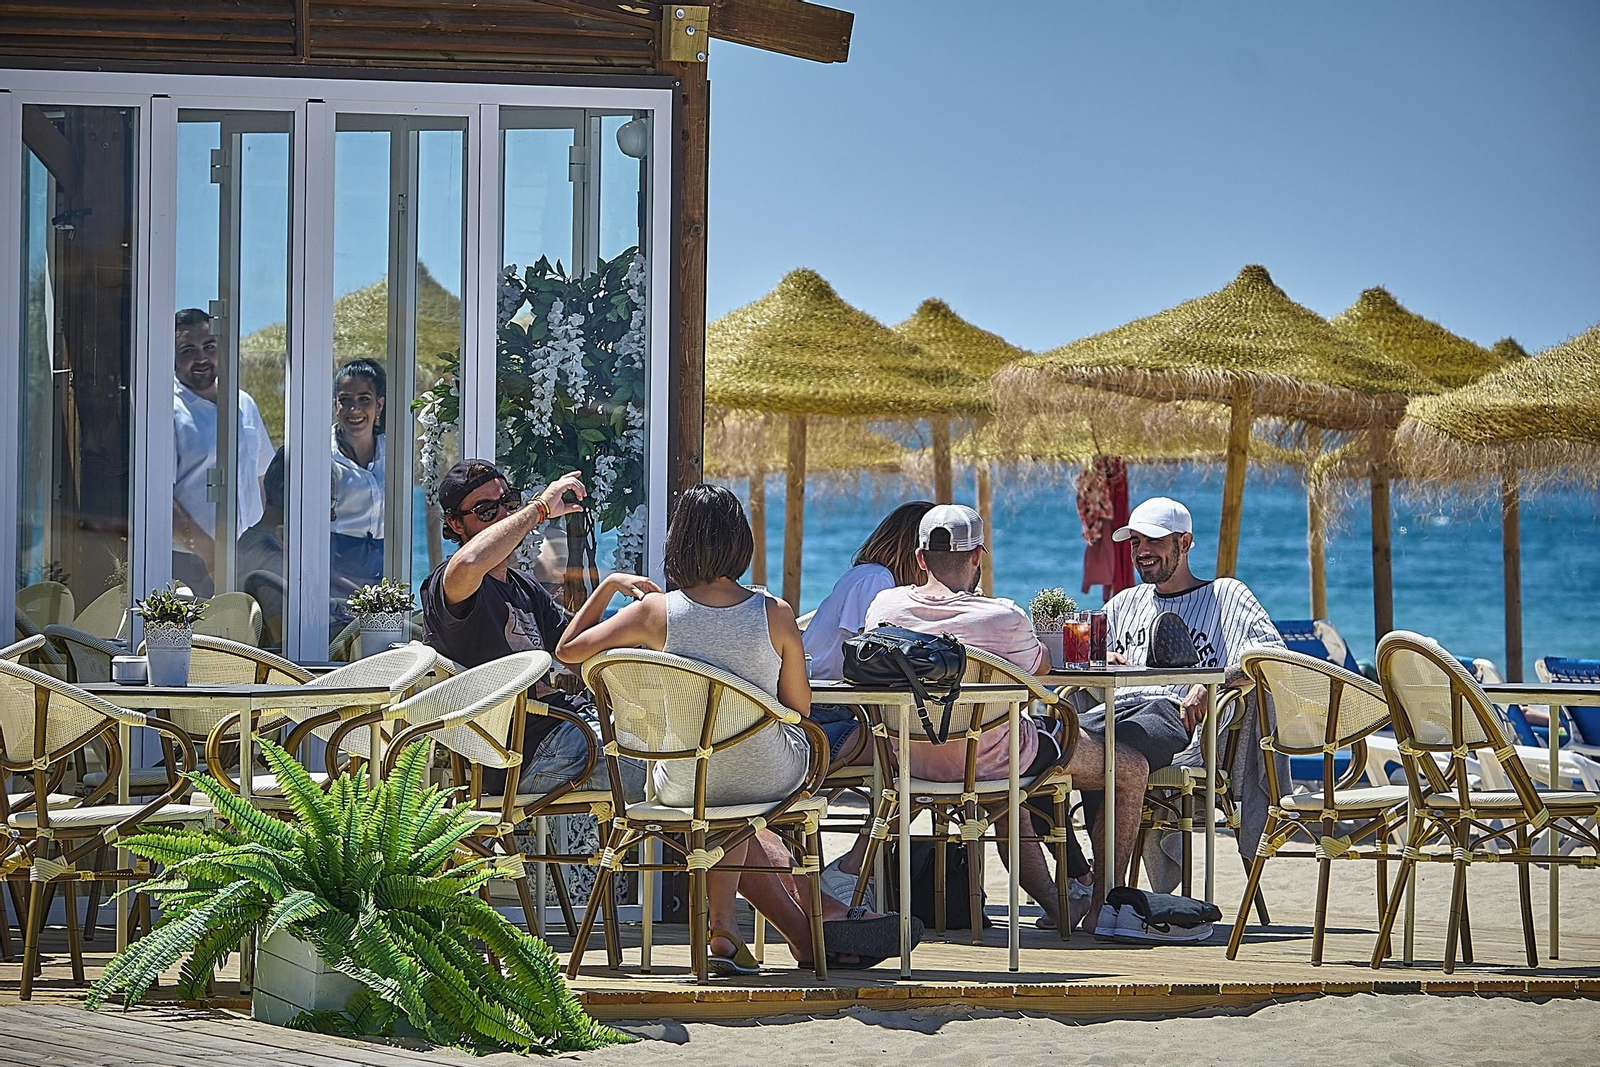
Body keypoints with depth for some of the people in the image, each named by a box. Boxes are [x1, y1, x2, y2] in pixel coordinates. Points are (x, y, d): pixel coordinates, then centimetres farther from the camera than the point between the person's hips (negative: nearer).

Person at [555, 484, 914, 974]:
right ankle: (724, 923, 38)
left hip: (683, 789, 0)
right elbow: (800, 707, -2)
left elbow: (568, 650, 0)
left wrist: (610, 584, 11)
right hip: (769, 781, 0)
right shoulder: (775, 614, -14)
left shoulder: (655, 611, -15)